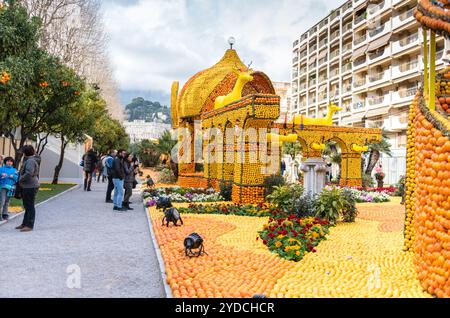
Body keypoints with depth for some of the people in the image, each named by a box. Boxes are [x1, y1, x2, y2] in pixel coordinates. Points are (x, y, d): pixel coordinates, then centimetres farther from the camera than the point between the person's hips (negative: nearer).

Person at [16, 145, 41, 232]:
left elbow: (29, 173, -27)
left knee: (30, 206, -6)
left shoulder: (31, 161, -17)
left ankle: (29, 226, -2)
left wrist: (21, 180, -15)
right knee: (27, 206, 18)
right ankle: (25, 224, 28)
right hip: (27, 186, 11)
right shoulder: (28, 160, 17)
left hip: (31, 187, -11)